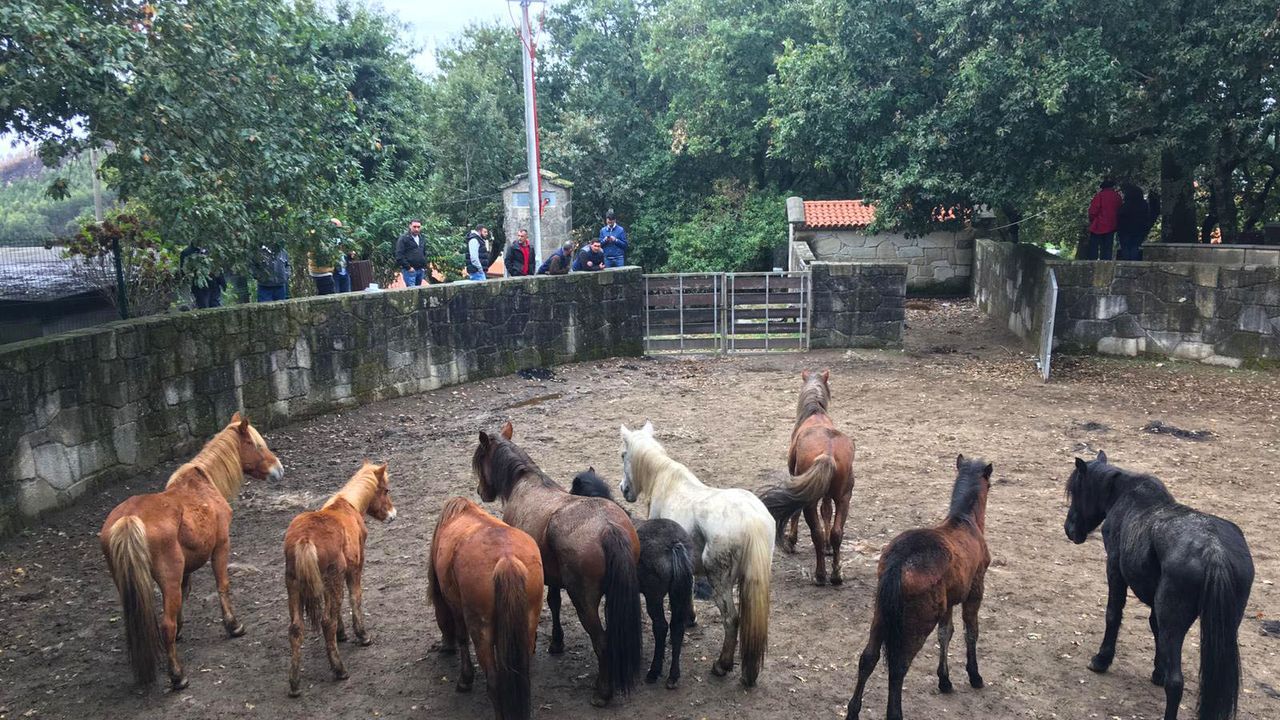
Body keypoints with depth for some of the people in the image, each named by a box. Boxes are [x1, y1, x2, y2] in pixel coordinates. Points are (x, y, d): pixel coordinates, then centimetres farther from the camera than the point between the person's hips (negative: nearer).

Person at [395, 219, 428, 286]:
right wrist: (408, 267, -16)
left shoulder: (421, 238, 16)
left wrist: (424, 266, 14)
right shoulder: (404, 238, -7)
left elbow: (424, 253, 26)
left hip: (420, 270, 7)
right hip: (410, 270, -7)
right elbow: (399, 256, -13)